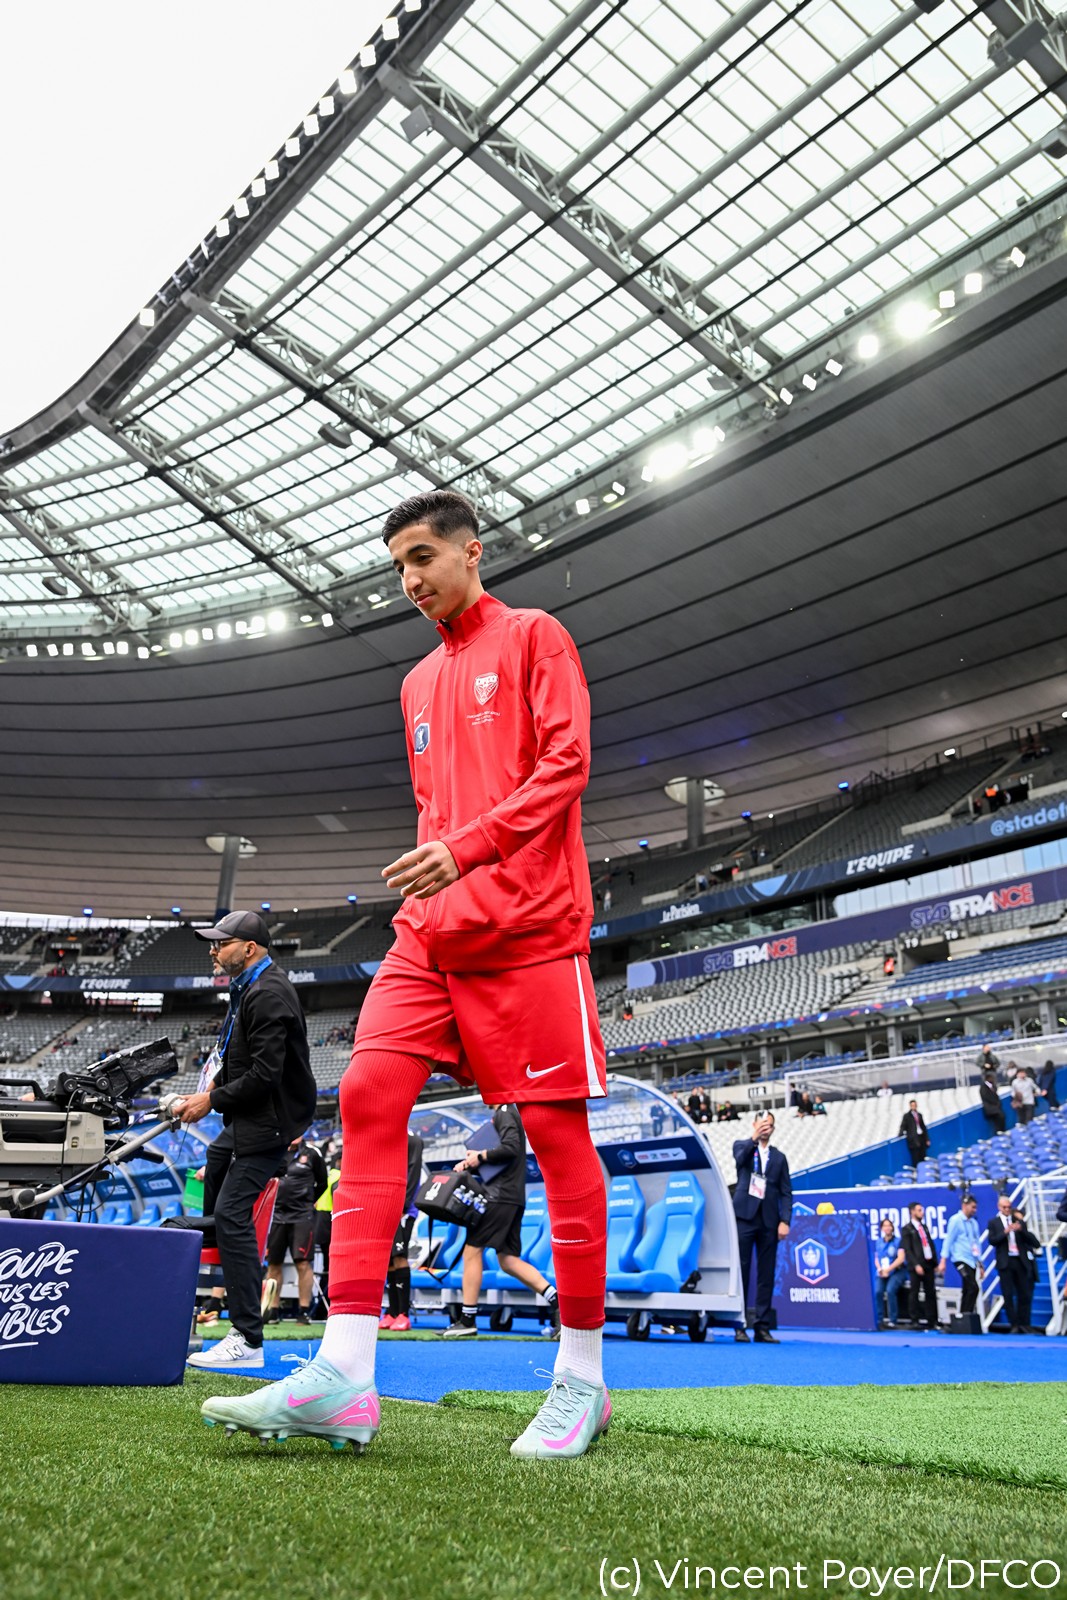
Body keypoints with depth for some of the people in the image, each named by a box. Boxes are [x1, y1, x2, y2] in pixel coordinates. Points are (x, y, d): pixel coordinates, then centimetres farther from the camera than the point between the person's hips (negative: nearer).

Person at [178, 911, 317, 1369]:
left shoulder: (269, 995, -21)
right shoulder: (248, 988, 12)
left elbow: (264, 1075, -26)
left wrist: (212, 1100, -16)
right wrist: (214, 1083, 3)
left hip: (270, 1120, -11)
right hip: (245, 1120, 11)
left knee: (231, 1213, -15)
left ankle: (248, 1340, -12)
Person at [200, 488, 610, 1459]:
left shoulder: (533, 638, 4)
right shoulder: (420, 682, 24)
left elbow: (565, 763, -8)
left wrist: (468, 846, -18)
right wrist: (428, 879, 11)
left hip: (529, 924, -6)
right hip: (431, 931, 7)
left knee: (556, 1128, -3)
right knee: (369, 1093, -9)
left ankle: (583, 1378, 9)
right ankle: (344, 1377, -8)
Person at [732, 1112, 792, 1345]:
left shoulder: (779, 1157, 15)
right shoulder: (742, 1146, 10)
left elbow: (786, 1193, 9)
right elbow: (739, 1159, -15)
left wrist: (785, 1220, -3)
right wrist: (754, 1138, -25)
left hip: (769, 1221, 3)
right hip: (745, 1216, -3)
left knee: (766, 1275, 3)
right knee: (741, 1271, -3)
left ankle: (762, 1327, 7)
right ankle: (739, 1326, 0)